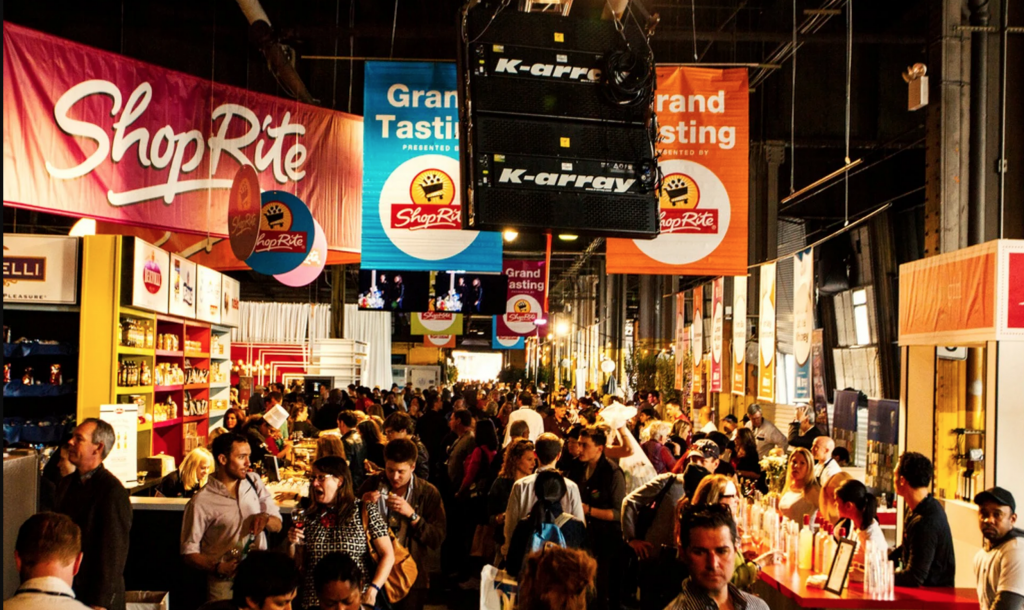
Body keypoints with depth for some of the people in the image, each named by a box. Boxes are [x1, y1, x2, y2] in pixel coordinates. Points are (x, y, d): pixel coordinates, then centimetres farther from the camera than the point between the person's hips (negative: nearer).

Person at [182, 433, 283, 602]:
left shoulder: (255, 483, 5)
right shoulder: (201, 503, -10)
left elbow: (277, 525, 9)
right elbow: (189, 552, -7)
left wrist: (265, 518, -14)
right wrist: (219, 568, -23)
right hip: (224, 582, -4)